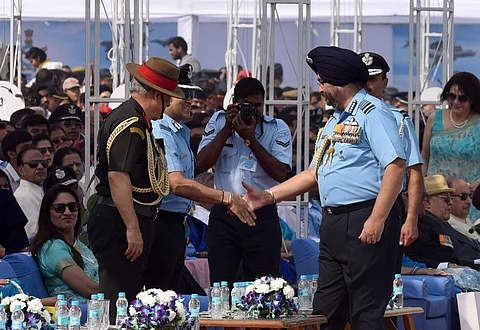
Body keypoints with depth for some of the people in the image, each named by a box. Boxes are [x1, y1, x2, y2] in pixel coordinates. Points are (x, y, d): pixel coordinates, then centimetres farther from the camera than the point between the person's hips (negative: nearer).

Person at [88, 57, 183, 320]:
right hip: (119, 222, -11)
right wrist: (132, 229, -27)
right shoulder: (130, 124, -16)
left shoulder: (137, 121, 19)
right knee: (118, 300, -13)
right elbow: (118, 176, -25)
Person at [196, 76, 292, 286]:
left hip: (262, 216, -1)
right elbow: (201, 164, -2)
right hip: (223, 215, 1)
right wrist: (227, 129, -8)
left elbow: (279, 173, -10)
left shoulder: (278, 129, 2)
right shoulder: (219, 121, 8)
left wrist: (251, 139, -14)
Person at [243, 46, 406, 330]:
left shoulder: (372, 112, -9)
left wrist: (377, 219, -23)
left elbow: (396, 164, -19)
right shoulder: (335, 120, 22)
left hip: (365, 223, -10)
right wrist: (269, 196, 19)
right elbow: (315, 173, 27)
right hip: (334, 222, 10)